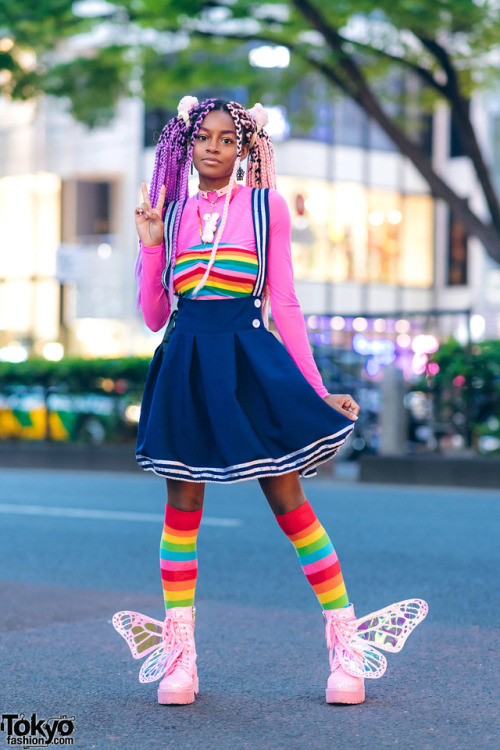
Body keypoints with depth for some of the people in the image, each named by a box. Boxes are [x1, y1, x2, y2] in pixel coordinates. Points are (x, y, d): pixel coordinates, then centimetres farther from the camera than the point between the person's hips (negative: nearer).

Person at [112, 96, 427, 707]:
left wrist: (315, 389, 2)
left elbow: (284, 303, 6)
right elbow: (153, 316, 10)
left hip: (250, 359, -2)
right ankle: (178, 655, 13)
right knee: (182, 505, 4)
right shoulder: (172, 212, 11)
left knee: (289, 503, -3)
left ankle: (345, 644, 7)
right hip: (186, 361, 2)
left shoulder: (266, 206, 6)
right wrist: (151, 245, -2)